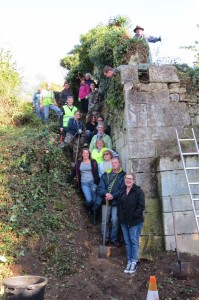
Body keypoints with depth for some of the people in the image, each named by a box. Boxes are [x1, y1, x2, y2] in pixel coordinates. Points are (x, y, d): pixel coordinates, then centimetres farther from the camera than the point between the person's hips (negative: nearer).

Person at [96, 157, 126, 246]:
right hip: (105, 201, 3)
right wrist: (106, 194, -19)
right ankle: (105, 238, 21)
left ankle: (114, 239, 17)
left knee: (115, 221, 1)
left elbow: (123, 190, -11)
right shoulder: (105, 175, 8)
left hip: (116, 202, -3)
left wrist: (113, 196, -20)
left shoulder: (123, 175, -2)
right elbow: (100, 187, 0)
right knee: (104, 221, 7)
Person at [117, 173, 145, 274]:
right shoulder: (122, 192, 10)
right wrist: (120, 217, 4)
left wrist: (134, 216, -17)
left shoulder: (138, 191, -10)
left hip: (135, 222, -6)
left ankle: (134, 262, 13)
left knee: (134, 241, 1)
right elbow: (119, 205, 14)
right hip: (124, 221, 6)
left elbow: (141, 206, -14)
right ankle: (129, 261, 23)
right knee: (127, 242, 12)